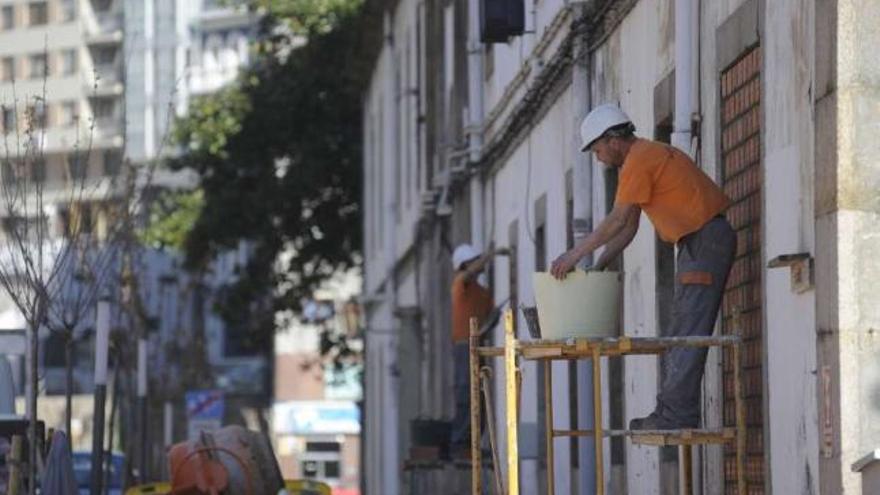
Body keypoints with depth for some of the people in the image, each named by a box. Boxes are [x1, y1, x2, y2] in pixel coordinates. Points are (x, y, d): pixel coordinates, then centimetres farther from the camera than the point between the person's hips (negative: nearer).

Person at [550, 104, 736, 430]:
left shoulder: (639, 161, -11)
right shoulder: (649, 156, 21)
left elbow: (619, 220, -15)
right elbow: (628, 227, 21)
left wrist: (576, 254, -10)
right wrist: (597, 267, 15)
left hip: (705, 240, -10)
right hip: (697, 243, 10)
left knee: (688, 332, -13)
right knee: (680, 333, 10)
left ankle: (677, 413, -16)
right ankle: (673, 411, 9)